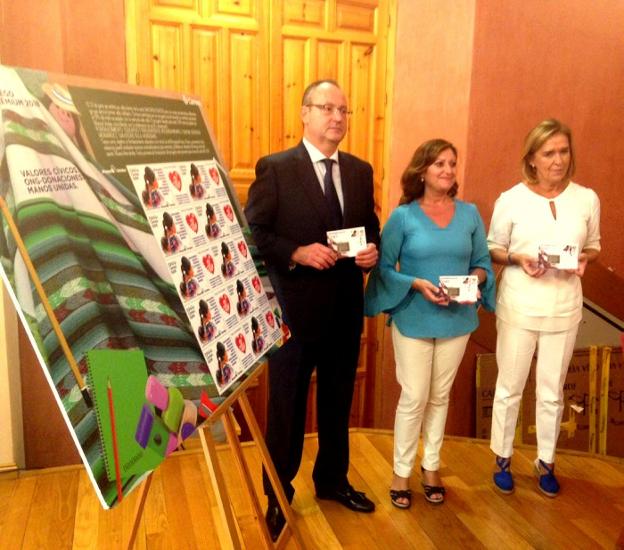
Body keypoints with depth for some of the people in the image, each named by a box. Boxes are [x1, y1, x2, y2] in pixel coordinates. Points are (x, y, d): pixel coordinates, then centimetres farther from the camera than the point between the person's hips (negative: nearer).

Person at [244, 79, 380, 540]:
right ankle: (278, 493, 30)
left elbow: (371, 227, 13)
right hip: (295, 308, -5)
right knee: (287, 406, 10)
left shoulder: (361, 171, 8)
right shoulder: (275, 168, -8)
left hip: (346, 309, 5)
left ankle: (333, 480, 41)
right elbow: (252, 234, -10)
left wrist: (373, 250, -8)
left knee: (338, 402, 19)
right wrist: (297, 253, -23)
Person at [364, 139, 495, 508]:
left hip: (457, 320, 3)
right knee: (414, 398, 2)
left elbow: (483, 262, 7)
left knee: (440, 396, 15)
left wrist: (475, 278, -14)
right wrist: (418, 284, -20)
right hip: (413, 320, -3)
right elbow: (384, 268, -6)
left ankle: (431, 467, 33)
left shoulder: (470, 213, 2)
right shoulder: (403, 216, -6)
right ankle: (402, 472, 22)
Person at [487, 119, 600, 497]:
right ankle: (503, 459, 31)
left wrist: (584, 259, -12)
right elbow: (493, 248, 1)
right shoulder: (511, 199, -8)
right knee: (510, 388, 11)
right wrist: (518, 259, -19)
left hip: (564, 309, 2)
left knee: (552, 392, 14)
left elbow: (594, 246, 10)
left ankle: (546, 462, 34)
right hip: (519, 308, -2)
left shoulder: (587, 199, -2)